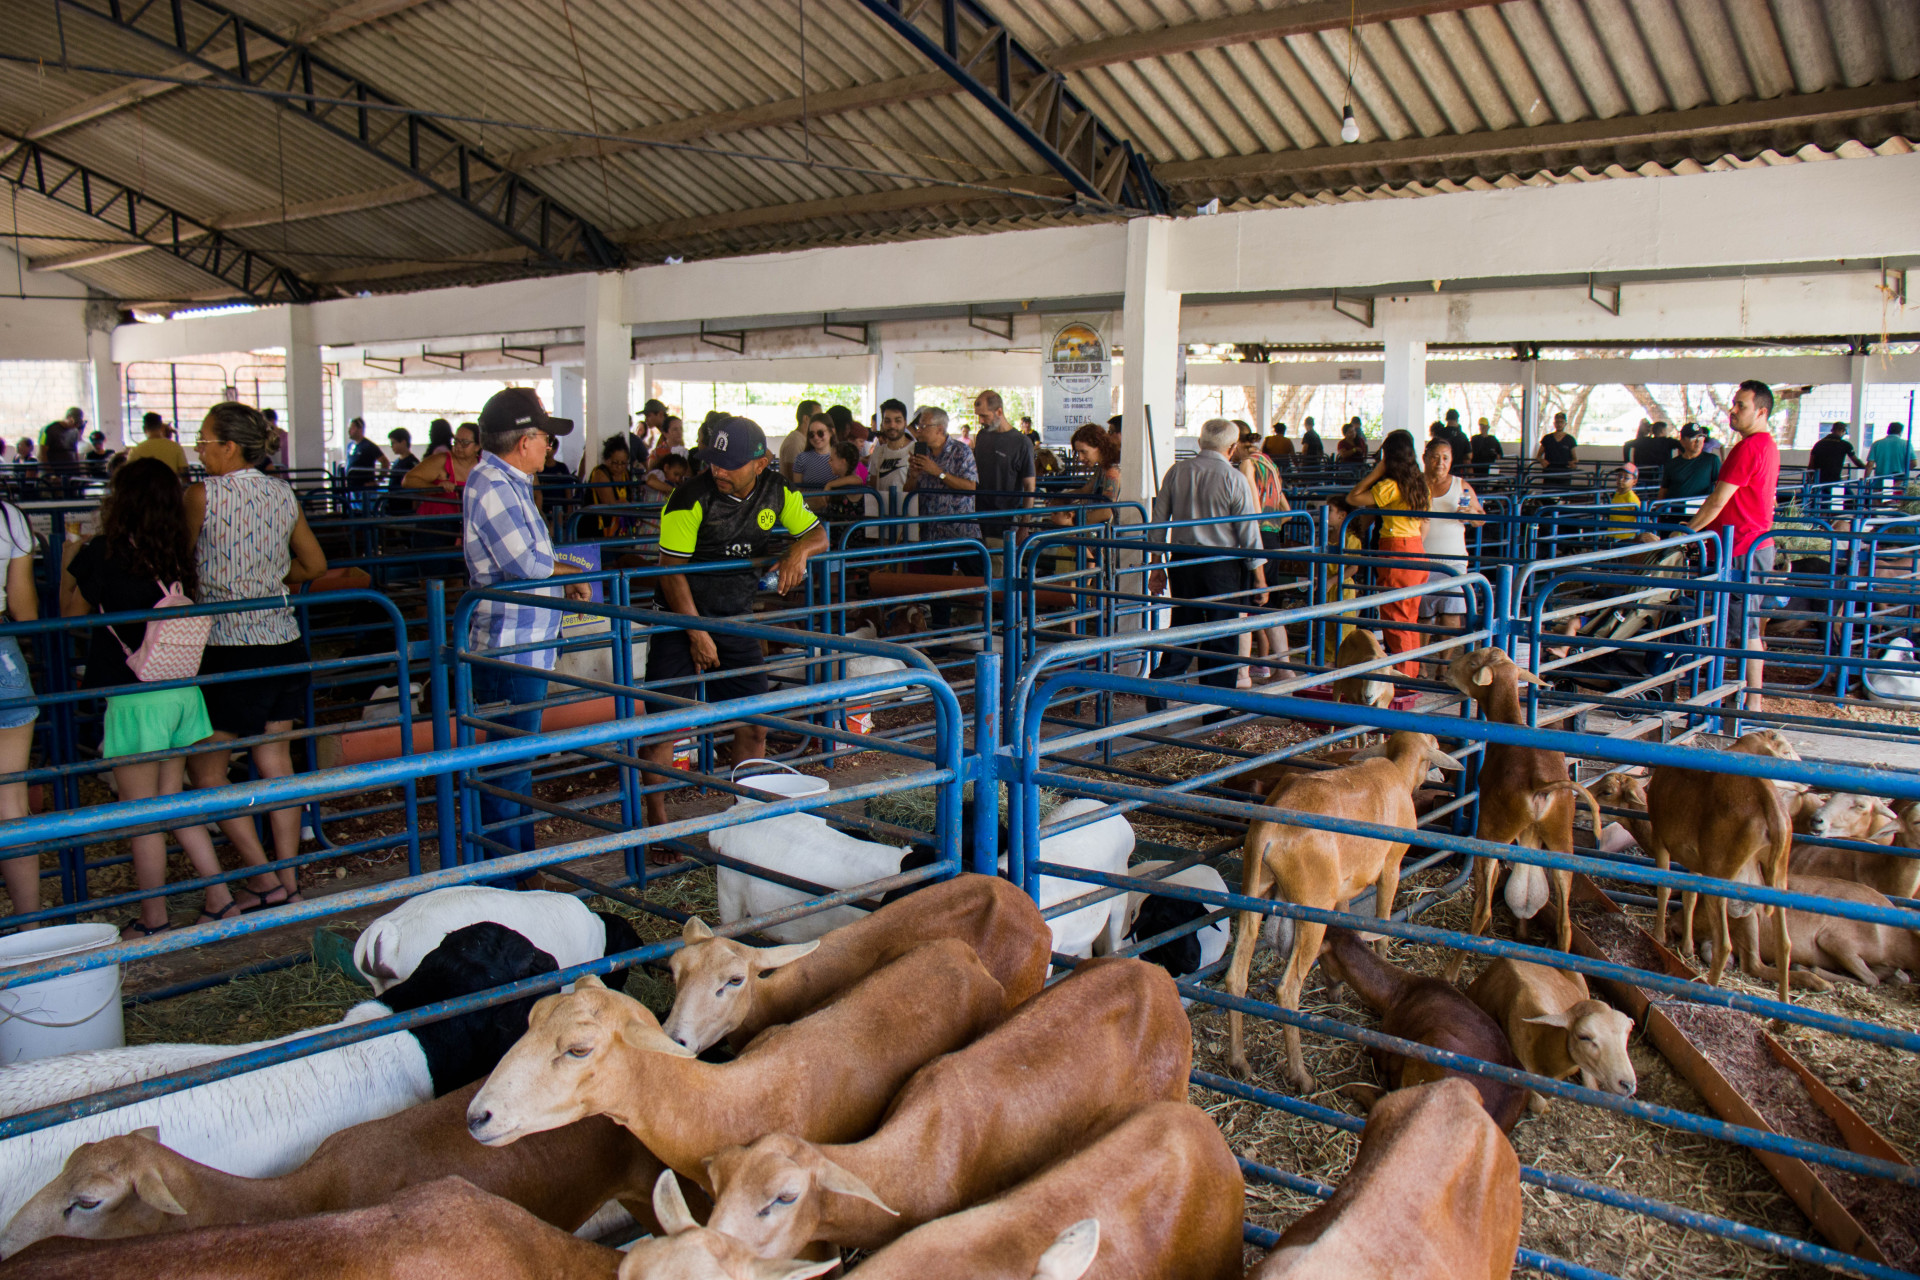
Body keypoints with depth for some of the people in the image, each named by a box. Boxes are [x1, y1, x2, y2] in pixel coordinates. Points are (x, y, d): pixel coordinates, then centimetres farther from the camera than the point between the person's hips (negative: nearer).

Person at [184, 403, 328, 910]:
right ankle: (290, 880, 16)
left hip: (228, 649, -6)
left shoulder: (202, 494, -11)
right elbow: (315, 565, 15)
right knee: (276, 762, 13)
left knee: (205, 769, 6)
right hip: (283, 642, 6)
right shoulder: (283, 493, 5)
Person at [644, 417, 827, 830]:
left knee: (753, 724, 5)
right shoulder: (692, 498, -19)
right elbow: (672, 571, -16)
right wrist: (696, 633, -17)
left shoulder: (777, 492, -4)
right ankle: (657, 820, 3)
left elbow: (818, 533, 6)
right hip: (681, 615, -4)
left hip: (736, 617, 4)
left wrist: (799, 551, -18)